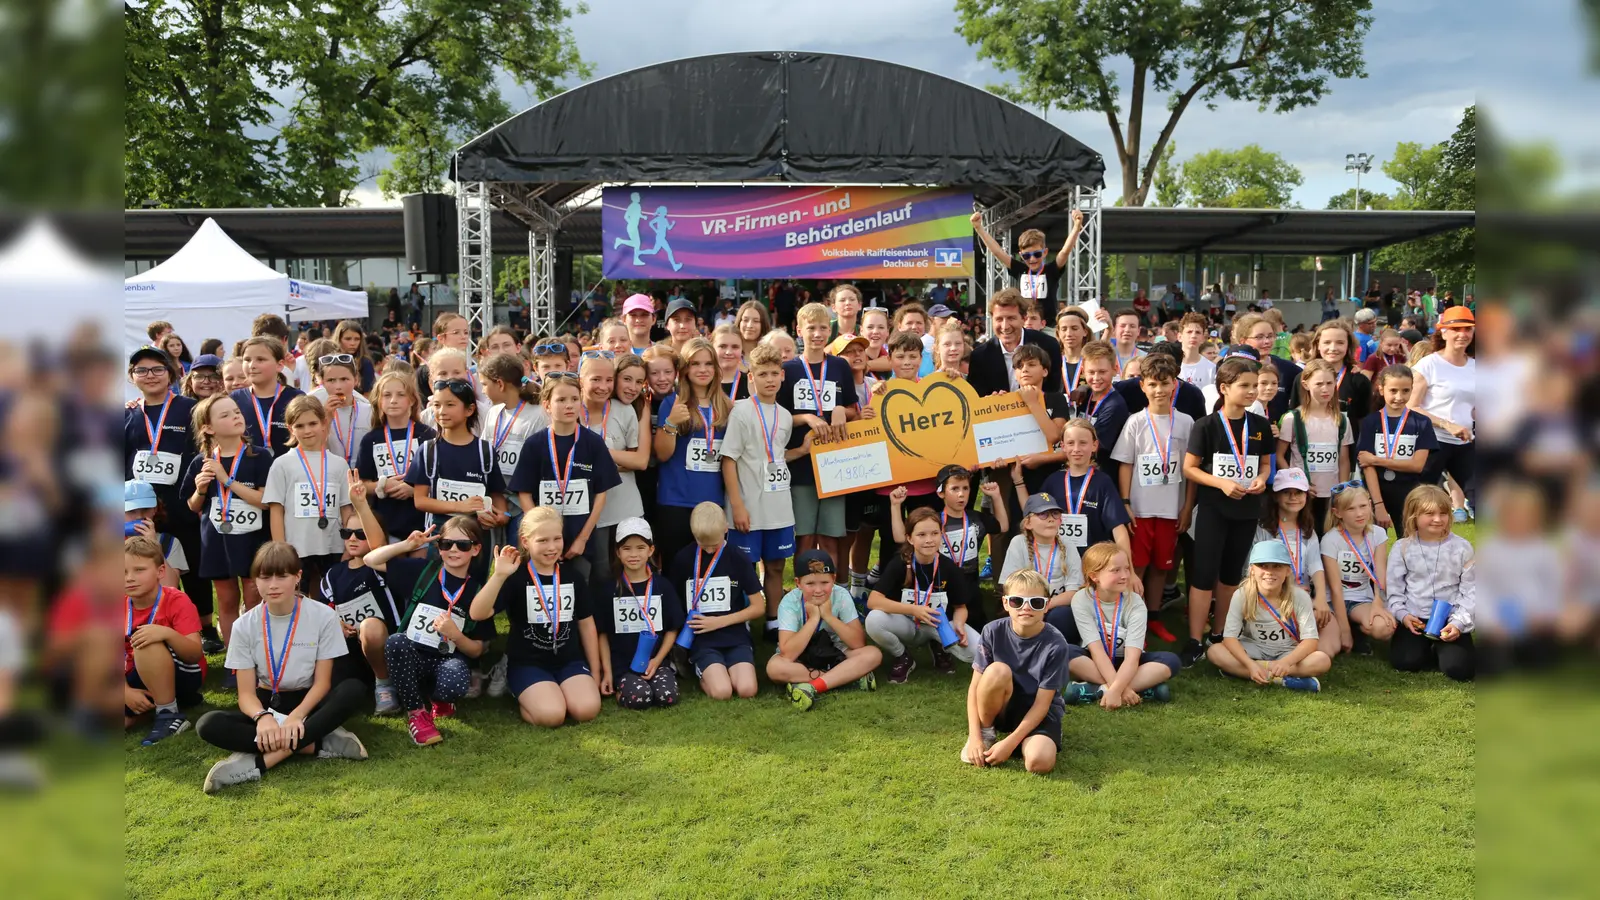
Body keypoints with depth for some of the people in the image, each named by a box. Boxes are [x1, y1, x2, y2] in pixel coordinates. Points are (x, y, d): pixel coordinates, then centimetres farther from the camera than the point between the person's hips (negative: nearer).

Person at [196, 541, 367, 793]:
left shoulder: (323, 616, -9)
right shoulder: (245, 625, -5)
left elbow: (322, 682, -10)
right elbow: (246, 692, -9)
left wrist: (296, 716, -29)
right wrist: (263, 716, -32)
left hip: (307, 703, -1)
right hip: (266, 704, 1)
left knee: (352, 689, -33)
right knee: (208, 725, -27)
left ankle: (257, 762, -37)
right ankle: (318, 744, -31)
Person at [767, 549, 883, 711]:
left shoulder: (841, 596, -17)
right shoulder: (789, 602, -23)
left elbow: (858, 643, -20)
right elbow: (788, 655, -32)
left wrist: (828, 616, -27)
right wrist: (813, 619, -31)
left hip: (833, 654, 2)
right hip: (801, 658, -2)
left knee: (873, 654, -25)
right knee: (775, 667, -36)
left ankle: (812, 686, -30)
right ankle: (849, 676, -27)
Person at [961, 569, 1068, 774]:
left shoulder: (1055, 644, -20)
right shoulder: (993, 632, -14)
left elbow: (1042, 703, -18)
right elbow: (975, 686, -11)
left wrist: (1010, 743, -24)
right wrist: (975, 737, -20)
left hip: (1038, 713, -2)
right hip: (1001, 708, 2)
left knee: (1039, 762, -33)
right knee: (997, 671, -32)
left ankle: (1016, 739, 2)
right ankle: (985, 732, -7)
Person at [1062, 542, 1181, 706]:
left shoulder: (1135, 603, -17)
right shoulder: (1081, 600, -17)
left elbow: (1132, 656, -26)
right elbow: (1096, 649, -23)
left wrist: (1115, 690, -43)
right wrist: (1119, 687, -34)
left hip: (1124, 664, 1)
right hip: (1095, 663, -1)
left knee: (1171, 660, -25)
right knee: (1064, 651, -32)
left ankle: (1097, 690, -32)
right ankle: (1142, 687, -31)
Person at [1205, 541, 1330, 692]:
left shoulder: (1299, 597, -16)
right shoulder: (1242, 595, -16)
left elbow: (1310, 640, -18)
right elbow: (1229, 637, -20)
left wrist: (1286, 662, -37)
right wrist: (1251, 664, -37)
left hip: (1287, 653, 0)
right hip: (1254, 651, 0)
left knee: (1322, 660, -29)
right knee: (1214, 652, -27)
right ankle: (1281, 679, -31)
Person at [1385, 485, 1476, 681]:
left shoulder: (1461, 547, -3)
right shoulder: (1402, 548, -1)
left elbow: (1471, 591, -1)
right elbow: (1394, 588, 4)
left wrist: (1459, 623, -11)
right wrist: (1402, 614, -11)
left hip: (1450, 620, -1)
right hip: (1414, 618, 1)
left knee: (1459, 668, -20)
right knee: (1404, 661, -20)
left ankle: (1441, 649, 15)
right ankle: (1429, 648, 14)